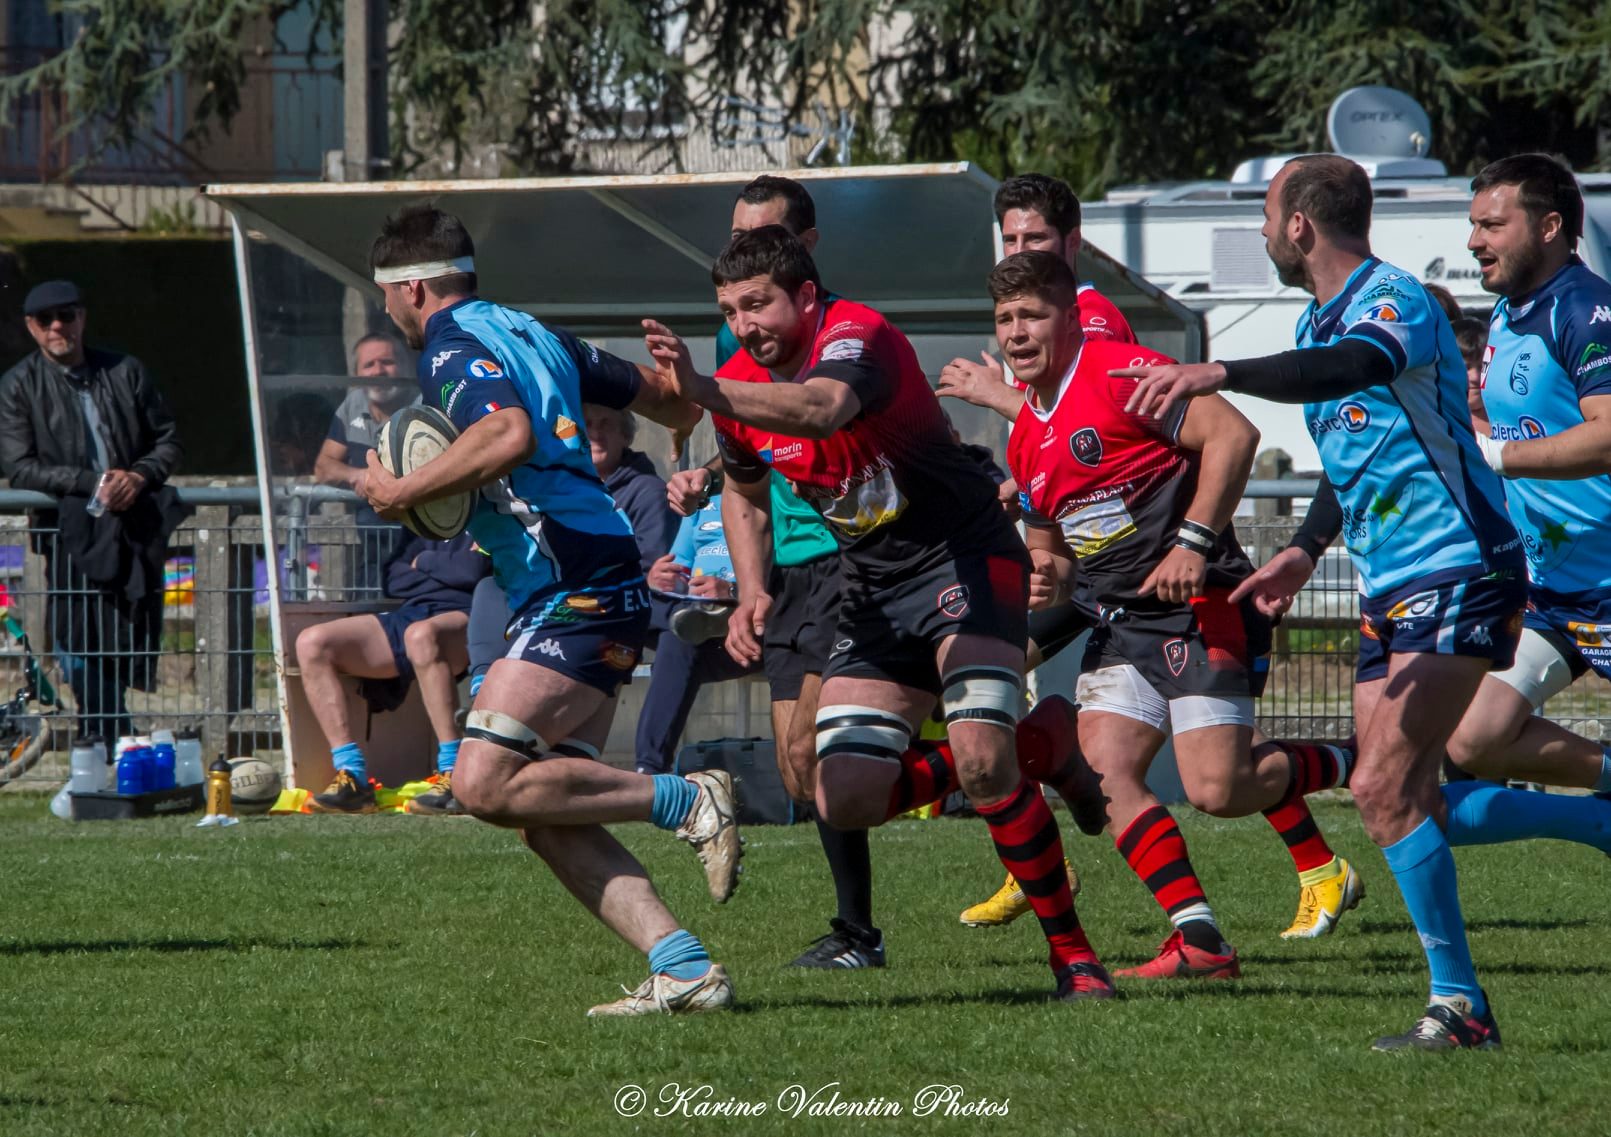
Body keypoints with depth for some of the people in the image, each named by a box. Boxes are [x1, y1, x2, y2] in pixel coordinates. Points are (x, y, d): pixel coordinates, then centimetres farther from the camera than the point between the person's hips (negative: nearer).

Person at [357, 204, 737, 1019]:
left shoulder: (453, 348, -7)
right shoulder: (529, 334, 20)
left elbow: (511, 436, -28)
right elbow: (657, 393, 31)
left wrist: (404, 492, -16)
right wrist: (684, 409, 56)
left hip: (573, 593, -10)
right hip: (598, 591, 10)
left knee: (486, 784, -16)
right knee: (543, 816, 4)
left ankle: (687, 801, -10)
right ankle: (684, 966, -6)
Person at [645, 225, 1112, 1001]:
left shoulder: (857, 335, -23)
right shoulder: (739, 387, -1)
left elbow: (823, 408, -48)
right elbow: (744, 494, 20)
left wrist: (706, 393, -64)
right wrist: (751, 594, 2)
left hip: (964, 558, -8)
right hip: (873, 593, 8)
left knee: (981, 761, -26)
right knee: (846, 803, -3)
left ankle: (1072, 951, -11)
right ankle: (1033, 748, 18)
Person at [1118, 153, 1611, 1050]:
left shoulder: (1396, 302, -16)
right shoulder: (1319, 323, 15)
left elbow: (1353, 367, -41)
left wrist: (1220, 374, -52)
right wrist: (1308, 548, 20)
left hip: (1460, 579, -10)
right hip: (1391, 593, 10)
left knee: (1387, 790, -17)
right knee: (1409, 805, 6)